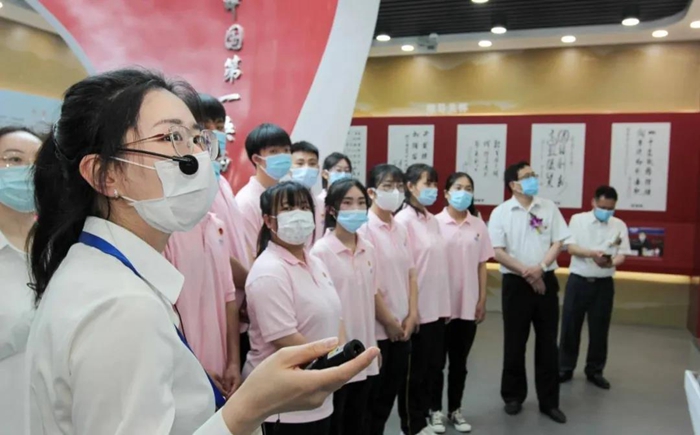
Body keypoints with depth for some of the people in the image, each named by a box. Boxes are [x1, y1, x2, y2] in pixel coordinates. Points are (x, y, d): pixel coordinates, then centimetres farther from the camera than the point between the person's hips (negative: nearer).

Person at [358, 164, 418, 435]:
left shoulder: (400, 229, 9)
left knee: (390, 391, 16)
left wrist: (412, 315, 0)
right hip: (376, 327, -7)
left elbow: (410, 274, 10)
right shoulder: (364, 229, -13)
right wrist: (388, 321, -12)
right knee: (370, 395, 7)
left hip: (402, 326, 7)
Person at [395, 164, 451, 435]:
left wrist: (445, 304, 13)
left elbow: (440, 264, 13)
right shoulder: (404, 220, -13)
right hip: (417, 309, -7)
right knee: (415, 369, 7)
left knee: (433, 365, 17)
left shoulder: (432, 220, 10)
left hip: (436, 307, 7)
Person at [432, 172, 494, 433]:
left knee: (459, 362, 14)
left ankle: (455, 410, 28)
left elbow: (482, 264, 7)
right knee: (437, 360, 10)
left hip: (468, 304, 3)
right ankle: (436, 410, 25)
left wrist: (482, 299, 5)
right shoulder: (435, 223, -8)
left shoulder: (478, 225, 3)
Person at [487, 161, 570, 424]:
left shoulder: (549, 208, 4)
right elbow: (498, 252, -9)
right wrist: (526, 273, -14)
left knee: (547, 343, 8)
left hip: (546, 281, 2)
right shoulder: (501, 213, -5)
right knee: (514, 343, 7)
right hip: (516, 283, -2)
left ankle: (549, 401, 20)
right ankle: (513, 397, 24)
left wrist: (540, 268, -13)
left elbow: (557, 243, 2)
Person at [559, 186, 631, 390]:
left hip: (604, 284, 1)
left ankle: (595, 371, 24)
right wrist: (593, 254, -28)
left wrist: (611, 261, -25)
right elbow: (571, 247, -10)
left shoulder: (619, 225, 3)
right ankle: (565, 368, 19)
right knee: (570, 326, 5)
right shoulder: (578, 219, -1)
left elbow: (622, 254, -1)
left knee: (599, 329, 9)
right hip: (578, 281, -1)